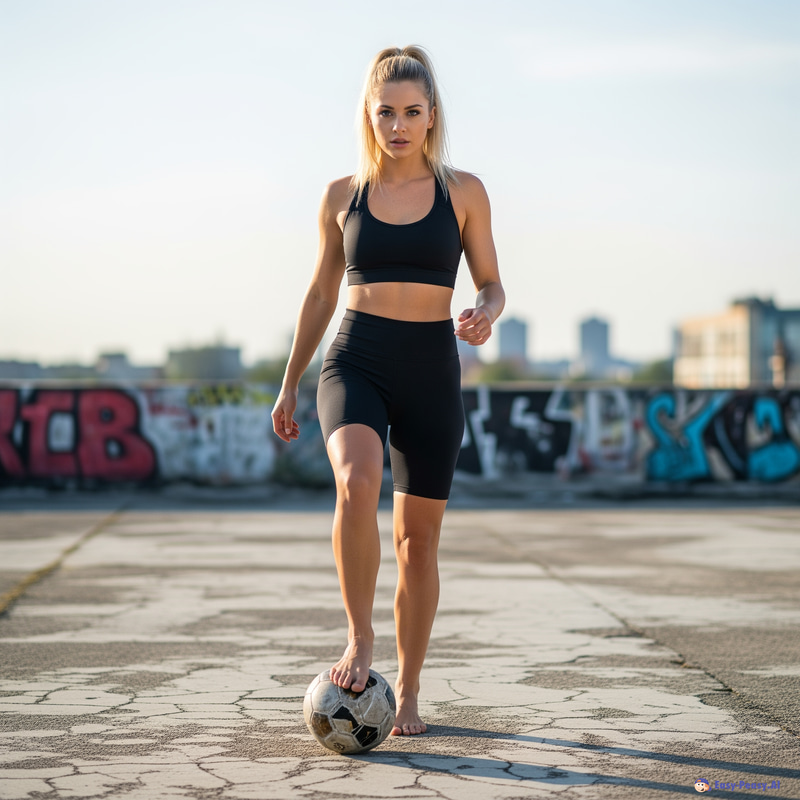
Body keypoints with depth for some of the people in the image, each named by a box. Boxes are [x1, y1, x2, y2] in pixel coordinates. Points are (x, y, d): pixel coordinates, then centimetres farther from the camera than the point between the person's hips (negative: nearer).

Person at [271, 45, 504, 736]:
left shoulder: (463, 192, 4)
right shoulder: (342, 196, 6)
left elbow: (492, 286, 9)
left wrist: (484, 315, -15)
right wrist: (289, 384, 15)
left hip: (431, 369, 0)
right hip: (356, 361, 0)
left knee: (419, 538, 4)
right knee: (357, 481, -31)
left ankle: (408, 691, 18)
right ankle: (360, 637, -18)